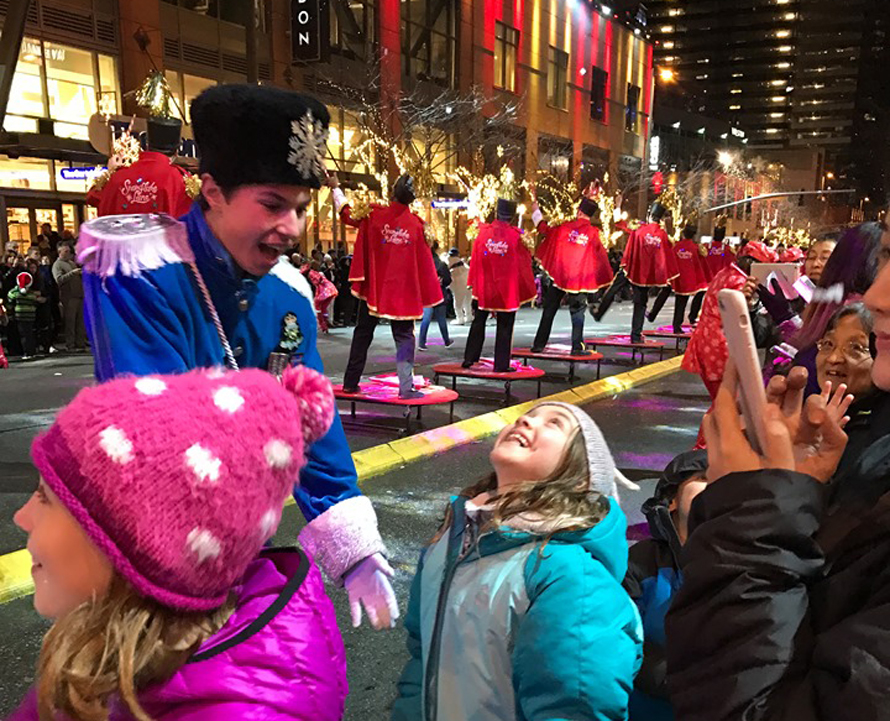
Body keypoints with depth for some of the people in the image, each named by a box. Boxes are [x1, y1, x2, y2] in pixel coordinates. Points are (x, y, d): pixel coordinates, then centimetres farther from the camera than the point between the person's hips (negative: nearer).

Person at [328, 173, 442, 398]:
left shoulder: (373, 214, -6)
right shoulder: (417, 225, -8)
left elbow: (347, 213, 11)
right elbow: (424, 263, -4)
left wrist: (335, 187, 25)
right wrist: (430, 295, 4)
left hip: (373, 288, 2)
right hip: (404, 293, -2)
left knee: (362, 334, 13)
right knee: (404, 338, 4)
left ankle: (351, 382, 18)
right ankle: (406, 387, -1)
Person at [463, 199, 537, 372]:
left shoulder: (484, 232, -6)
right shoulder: (516, 236, -11)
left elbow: (475, 260, 2)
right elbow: (524, 264, -3)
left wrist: (474, 284, 13)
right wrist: (528, 290, 11)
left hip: (484, 287, 2)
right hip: (508, 290, -2)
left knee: (478, 323, 15)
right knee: (504, 328, 6)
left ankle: (469, 359, 17)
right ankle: (501, 364, 7)